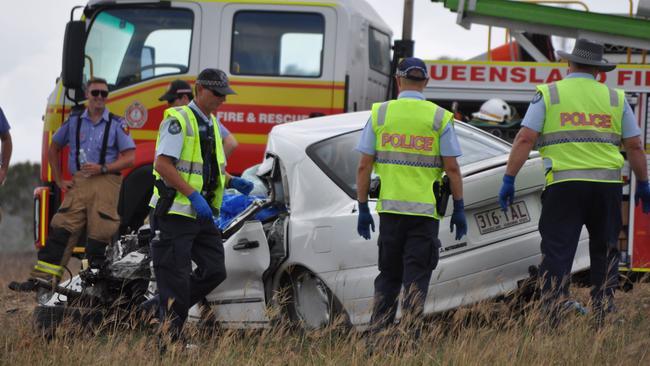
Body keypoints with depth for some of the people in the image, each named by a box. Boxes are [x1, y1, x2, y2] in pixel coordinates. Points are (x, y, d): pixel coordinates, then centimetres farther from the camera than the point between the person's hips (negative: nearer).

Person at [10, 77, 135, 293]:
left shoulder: (116, 125, 5)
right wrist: (59, 180, 15)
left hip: (106, 181, -2)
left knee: (99, 234, -6)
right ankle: (41, 279, -10)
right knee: (61, 229, -7)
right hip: (78, 183, 2)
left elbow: (129, 158, 0)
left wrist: (103, 168, -12)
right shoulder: (74, 122, 14)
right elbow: (53, 150, 23)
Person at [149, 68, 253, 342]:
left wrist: (234, 182, 5)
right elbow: (163, 164, -20)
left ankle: (164, 307, 17)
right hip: (175, 214, -8)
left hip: (202, 216, 8)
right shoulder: (178, 120, -10)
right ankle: (169, 341, 2)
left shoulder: (211, 125, 18)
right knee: (176, 279, -5)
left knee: (214, 271, 3)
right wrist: (194, 196, -25)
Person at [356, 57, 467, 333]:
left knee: (388, 276, 13)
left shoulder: (380, 113, 3)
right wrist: (459, 209, 5)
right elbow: (452, 168, -3)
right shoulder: (439, 118, 0)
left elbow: (364, 167, 1)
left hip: (390, 208, 2)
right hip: (425, 209, -2)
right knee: (417, 276, 1)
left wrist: (363, 209, 6)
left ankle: (378, 333, 7)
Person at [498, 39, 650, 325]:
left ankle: (551, 321, -9)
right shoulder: (615, 98, 10)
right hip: (607, 184, 2)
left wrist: (509, 179, -2)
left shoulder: (548, 95, 4)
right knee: (605, 253, 14)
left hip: (563, 185, -2)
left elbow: (525, 139, -5)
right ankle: (604, 318, 14)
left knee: (557, 253, -1)